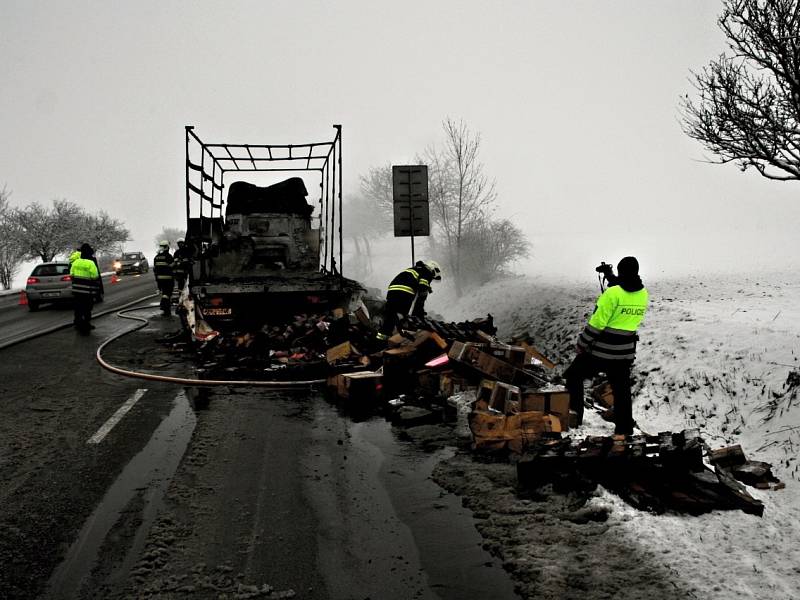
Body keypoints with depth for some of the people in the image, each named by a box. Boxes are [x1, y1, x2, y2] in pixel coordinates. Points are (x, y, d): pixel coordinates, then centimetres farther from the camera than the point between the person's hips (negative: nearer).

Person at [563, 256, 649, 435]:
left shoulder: (612, 293, -19)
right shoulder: (643, 294, 1)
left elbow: (597, 322, -18)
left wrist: (581, 343, -9)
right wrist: (611, 278, 25)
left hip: (601, 350, -6)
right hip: (625, 352, 6)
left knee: (573, 376, 10)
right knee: (621, 391, 13)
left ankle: (574, 417, 7)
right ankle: (624, 430, 16)